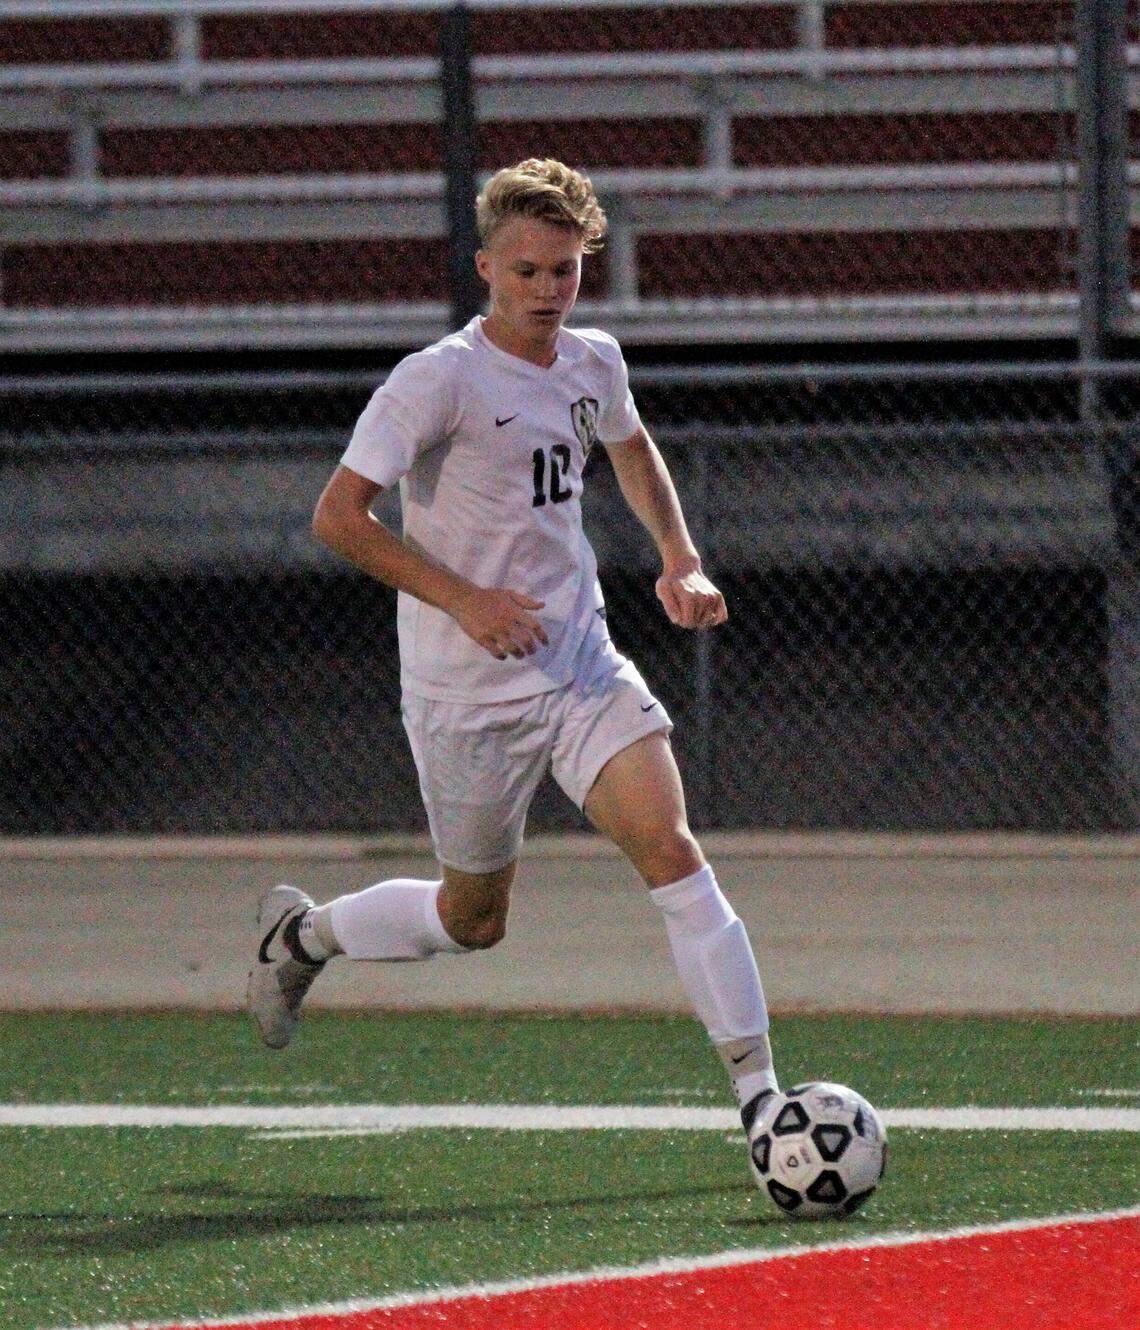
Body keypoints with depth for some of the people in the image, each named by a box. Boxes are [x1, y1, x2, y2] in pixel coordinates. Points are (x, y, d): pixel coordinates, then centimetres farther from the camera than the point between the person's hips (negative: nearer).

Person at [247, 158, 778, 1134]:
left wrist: (680, 562, 13)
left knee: (672, 852, -15)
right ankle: (304, 933, 39)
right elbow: (340, 515, -19)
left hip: (583, 668, 5)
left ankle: (758, 1092, -15)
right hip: (468, 694, -5)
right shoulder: (440, 378, -16)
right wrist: (464, 600, -25)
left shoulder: (593, 363, 5)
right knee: (474, 920, 9)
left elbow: (632, 450, 28)